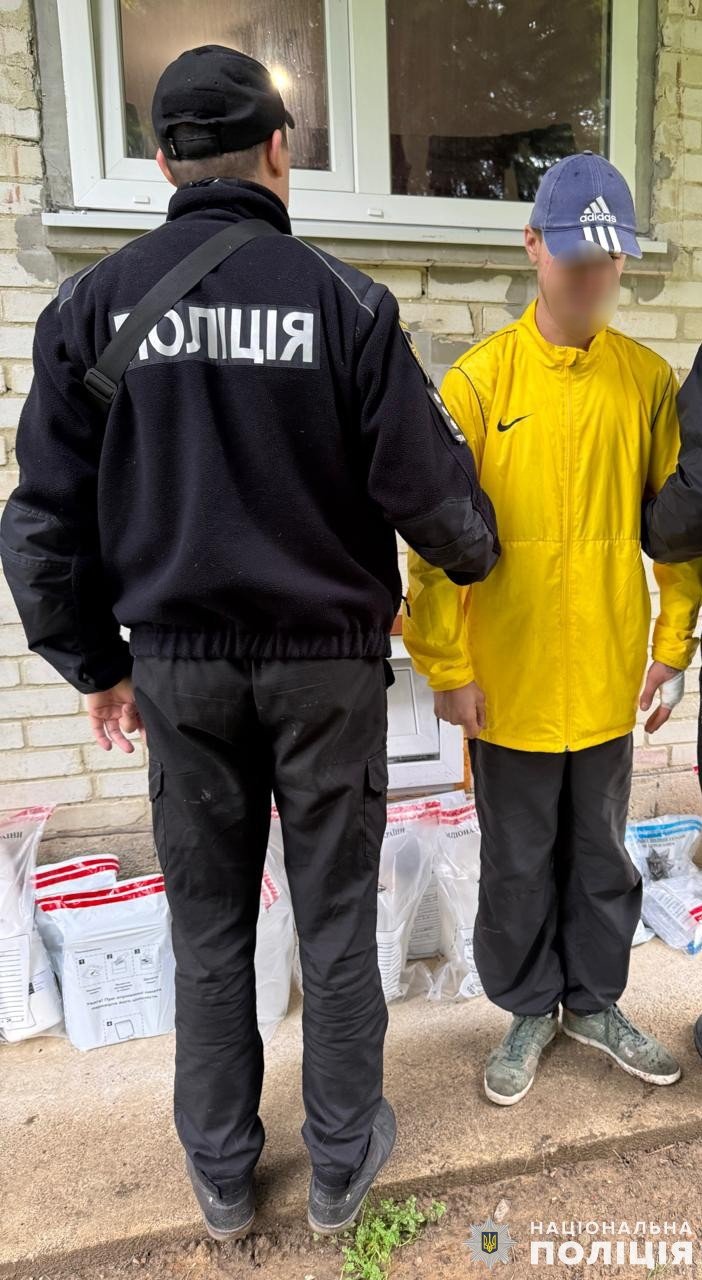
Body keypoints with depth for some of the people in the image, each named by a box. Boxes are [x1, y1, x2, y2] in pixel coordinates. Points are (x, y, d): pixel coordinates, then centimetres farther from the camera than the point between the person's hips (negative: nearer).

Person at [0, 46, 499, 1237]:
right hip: (327, 659, -1)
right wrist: (476, 554, 16)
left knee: (208, 925, 16)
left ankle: (221, 1171, 34)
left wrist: (97, 663, 11)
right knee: (336, 918, 14)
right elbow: (426, 486, -7)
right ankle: (342, 1161, 33)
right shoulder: (345, 300, -8)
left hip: (179, 663, 2)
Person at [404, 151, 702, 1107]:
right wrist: (448, 667, -10)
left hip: (607, 679, 3)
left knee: (602, 855, 18)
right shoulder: (480, 379, -7)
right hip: (509, 682, -2)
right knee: (517, 864, 13)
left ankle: (594, 1002, 41)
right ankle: (529, 1011, 36)